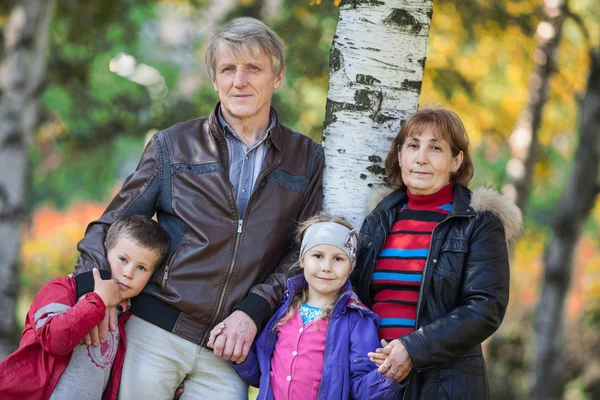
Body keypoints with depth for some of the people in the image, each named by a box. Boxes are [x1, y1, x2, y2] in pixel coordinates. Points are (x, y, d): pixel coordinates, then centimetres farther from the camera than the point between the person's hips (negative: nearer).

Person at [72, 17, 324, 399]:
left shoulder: (307, 160, 7)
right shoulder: (174, 146, 6)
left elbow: (306, 253, 4)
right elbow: (112, 225, 7)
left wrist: (254, 310, -9)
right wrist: (92, 284, -11)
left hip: (228, 352, 1)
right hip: (155, 332, 0)